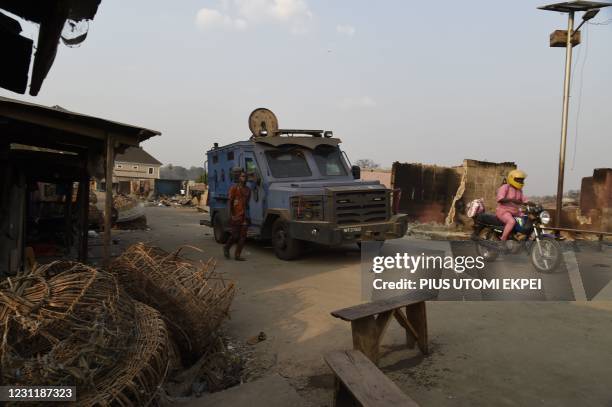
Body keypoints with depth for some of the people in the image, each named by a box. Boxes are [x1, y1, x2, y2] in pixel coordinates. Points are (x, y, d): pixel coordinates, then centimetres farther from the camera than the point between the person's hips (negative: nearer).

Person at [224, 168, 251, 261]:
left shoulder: (248, 189, 12)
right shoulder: (234, 187, -5)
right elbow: (229, 202, -8)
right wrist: (231, 215, -15)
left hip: (245, 216, 5)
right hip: (236, 215, -5)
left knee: (243, 236, 0)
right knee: (235, 236, -2)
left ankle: (237, 255, 6)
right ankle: (226, 248, 25)